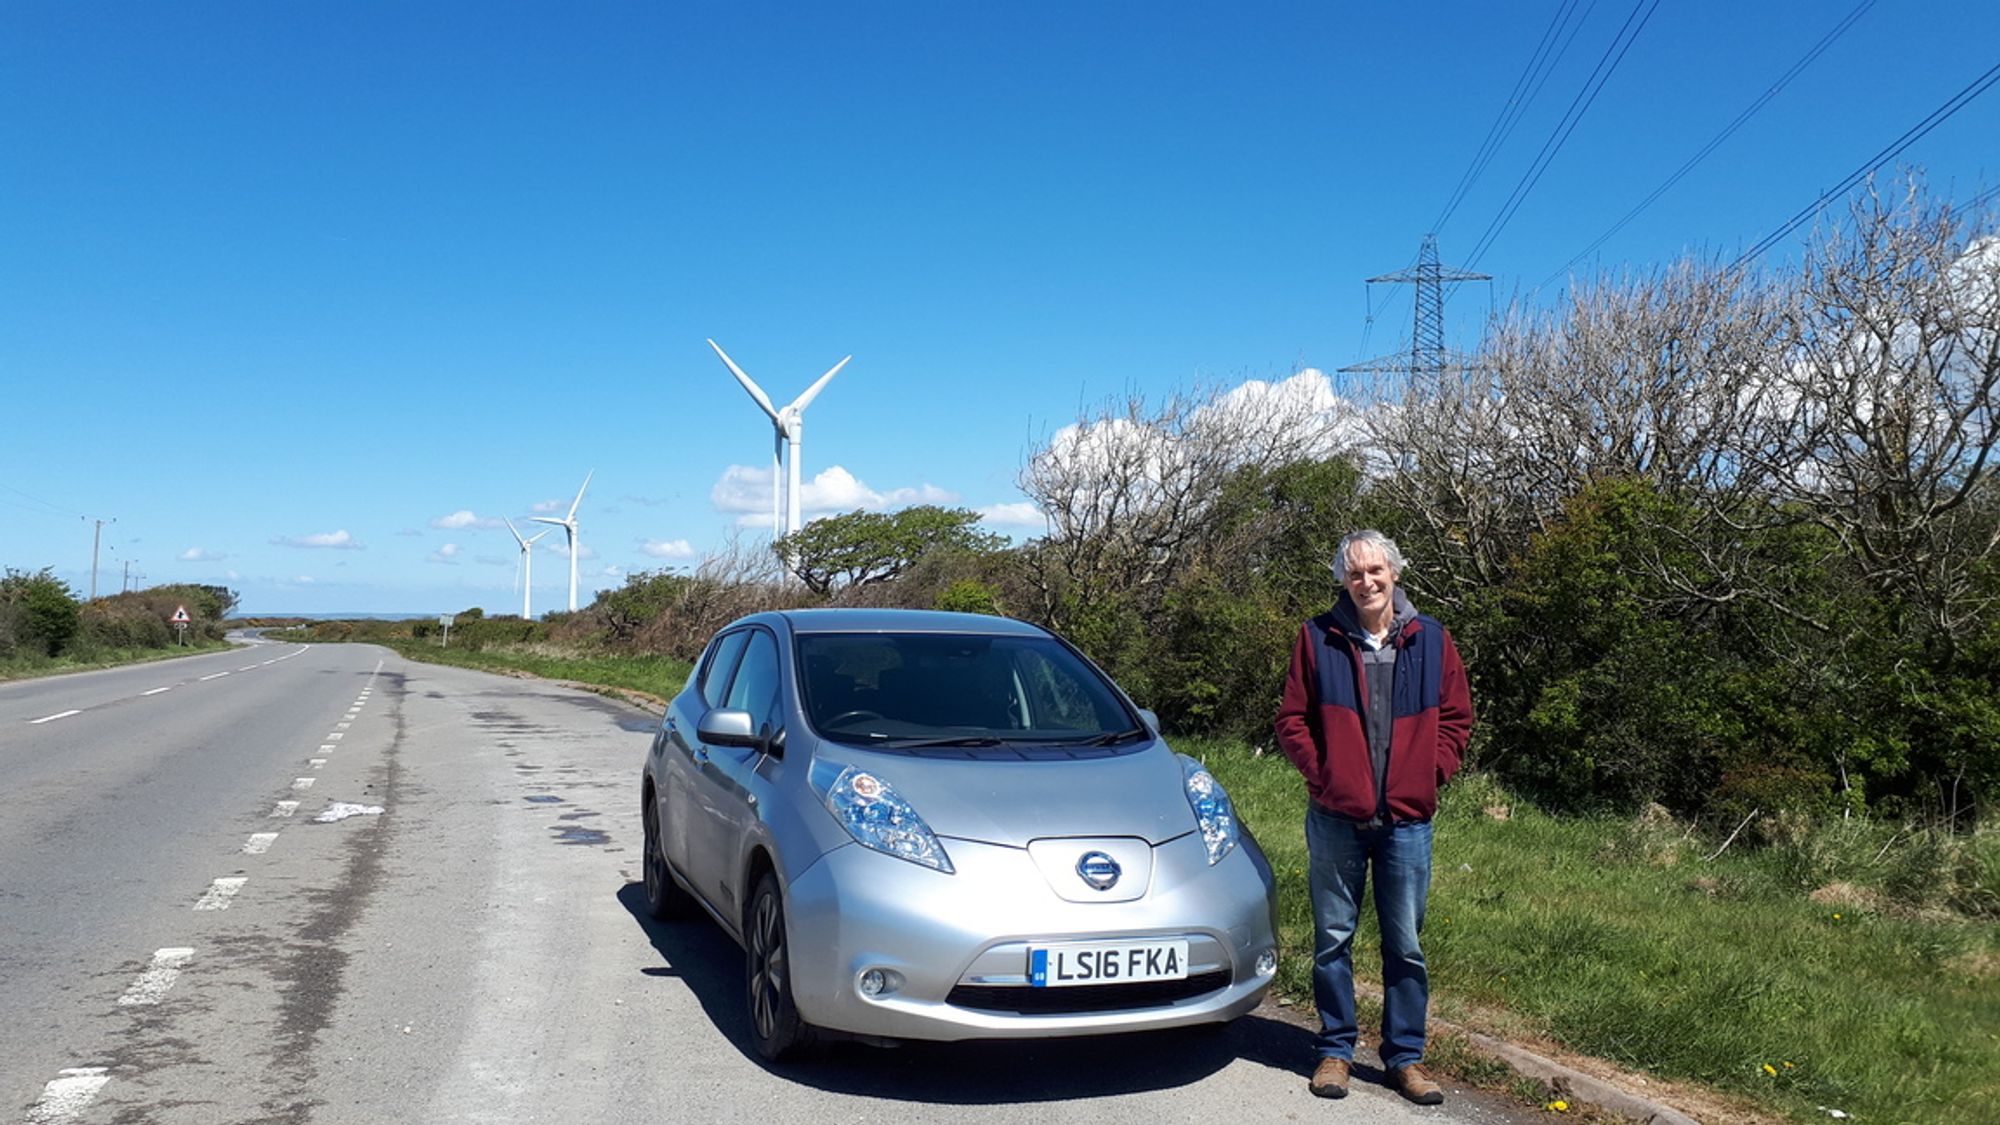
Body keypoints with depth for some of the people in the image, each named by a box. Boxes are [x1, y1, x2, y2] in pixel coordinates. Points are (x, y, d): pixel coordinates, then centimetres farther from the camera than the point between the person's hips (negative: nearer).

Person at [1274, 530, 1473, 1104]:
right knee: (1333, 939, 8)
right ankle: (1334, 1050, 21)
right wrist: (1322, 773, -6)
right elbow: (1292, 719, 3)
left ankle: (1406, 1056, 21)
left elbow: (1455, 718, 10)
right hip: (1336, 817, -1)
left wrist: (1430, 773, -1)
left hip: (1408, 820, 1)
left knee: (1405, 944, 8)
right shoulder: (1317, 638, 1)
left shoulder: (1431, 640, 5)